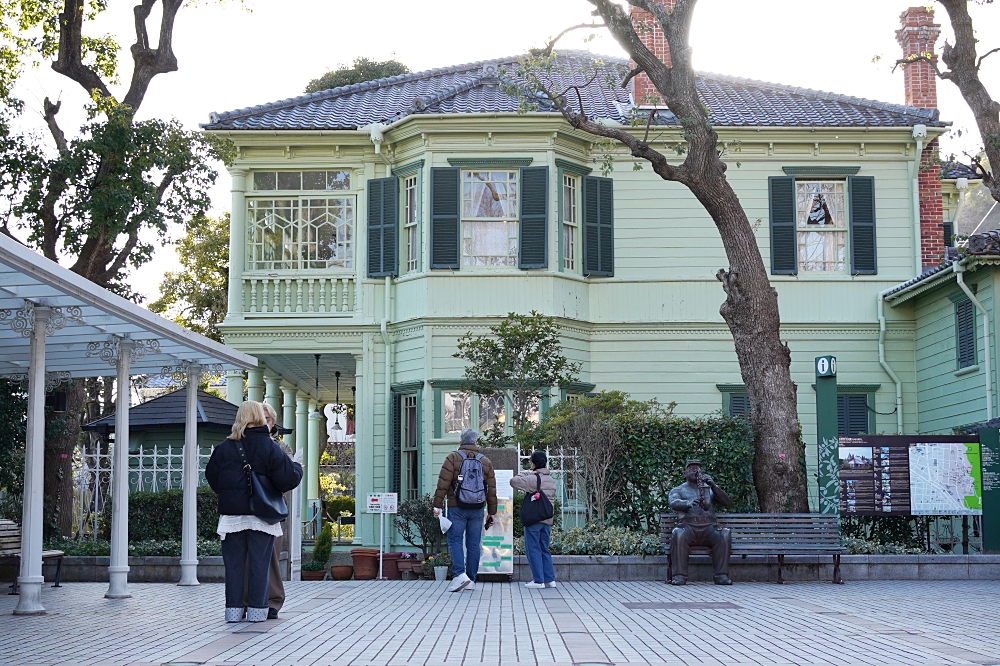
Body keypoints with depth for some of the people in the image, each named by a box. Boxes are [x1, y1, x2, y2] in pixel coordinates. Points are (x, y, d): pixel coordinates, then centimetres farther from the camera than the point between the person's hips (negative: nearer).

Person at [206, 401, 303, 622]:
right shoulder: (270, 447, -7)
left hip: (232, 514, 2)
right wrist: (298, 469, 12)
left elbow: (212, 477, 10)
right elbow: (288, 478, -9)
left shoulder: (225, 447, 1)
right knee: (259, 563, 4)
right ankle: (257, 609, 3)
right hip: (261, 515, -2)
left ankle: (234, 609, 8)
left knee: (233, 563, 8)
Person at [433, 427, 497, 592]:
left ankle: (459, 574, -16)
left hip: (457, 508, -3)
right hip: (477, 510, 3)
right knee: (474, 544, 7)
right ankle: (471, 580, 11)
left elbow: (443, 484, -9)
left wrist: (437, 506, -5)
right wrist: (491, 513, 16)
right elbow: (491, 491, 10)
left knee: (455, 540, 1)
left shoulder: (453, 458, -3)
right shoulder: (485, 462, 9)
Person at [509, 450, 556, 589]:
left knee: (533, 549, -1)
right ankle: (549, 579, 10)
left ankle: (538, 580, -3)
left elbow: (514, 481, -15)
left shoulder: (533, 479, -13)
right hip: (547, 520, 7)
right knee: (544, 549, 13)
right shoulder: (551, 480, 13)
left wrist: (527, 473, -4)